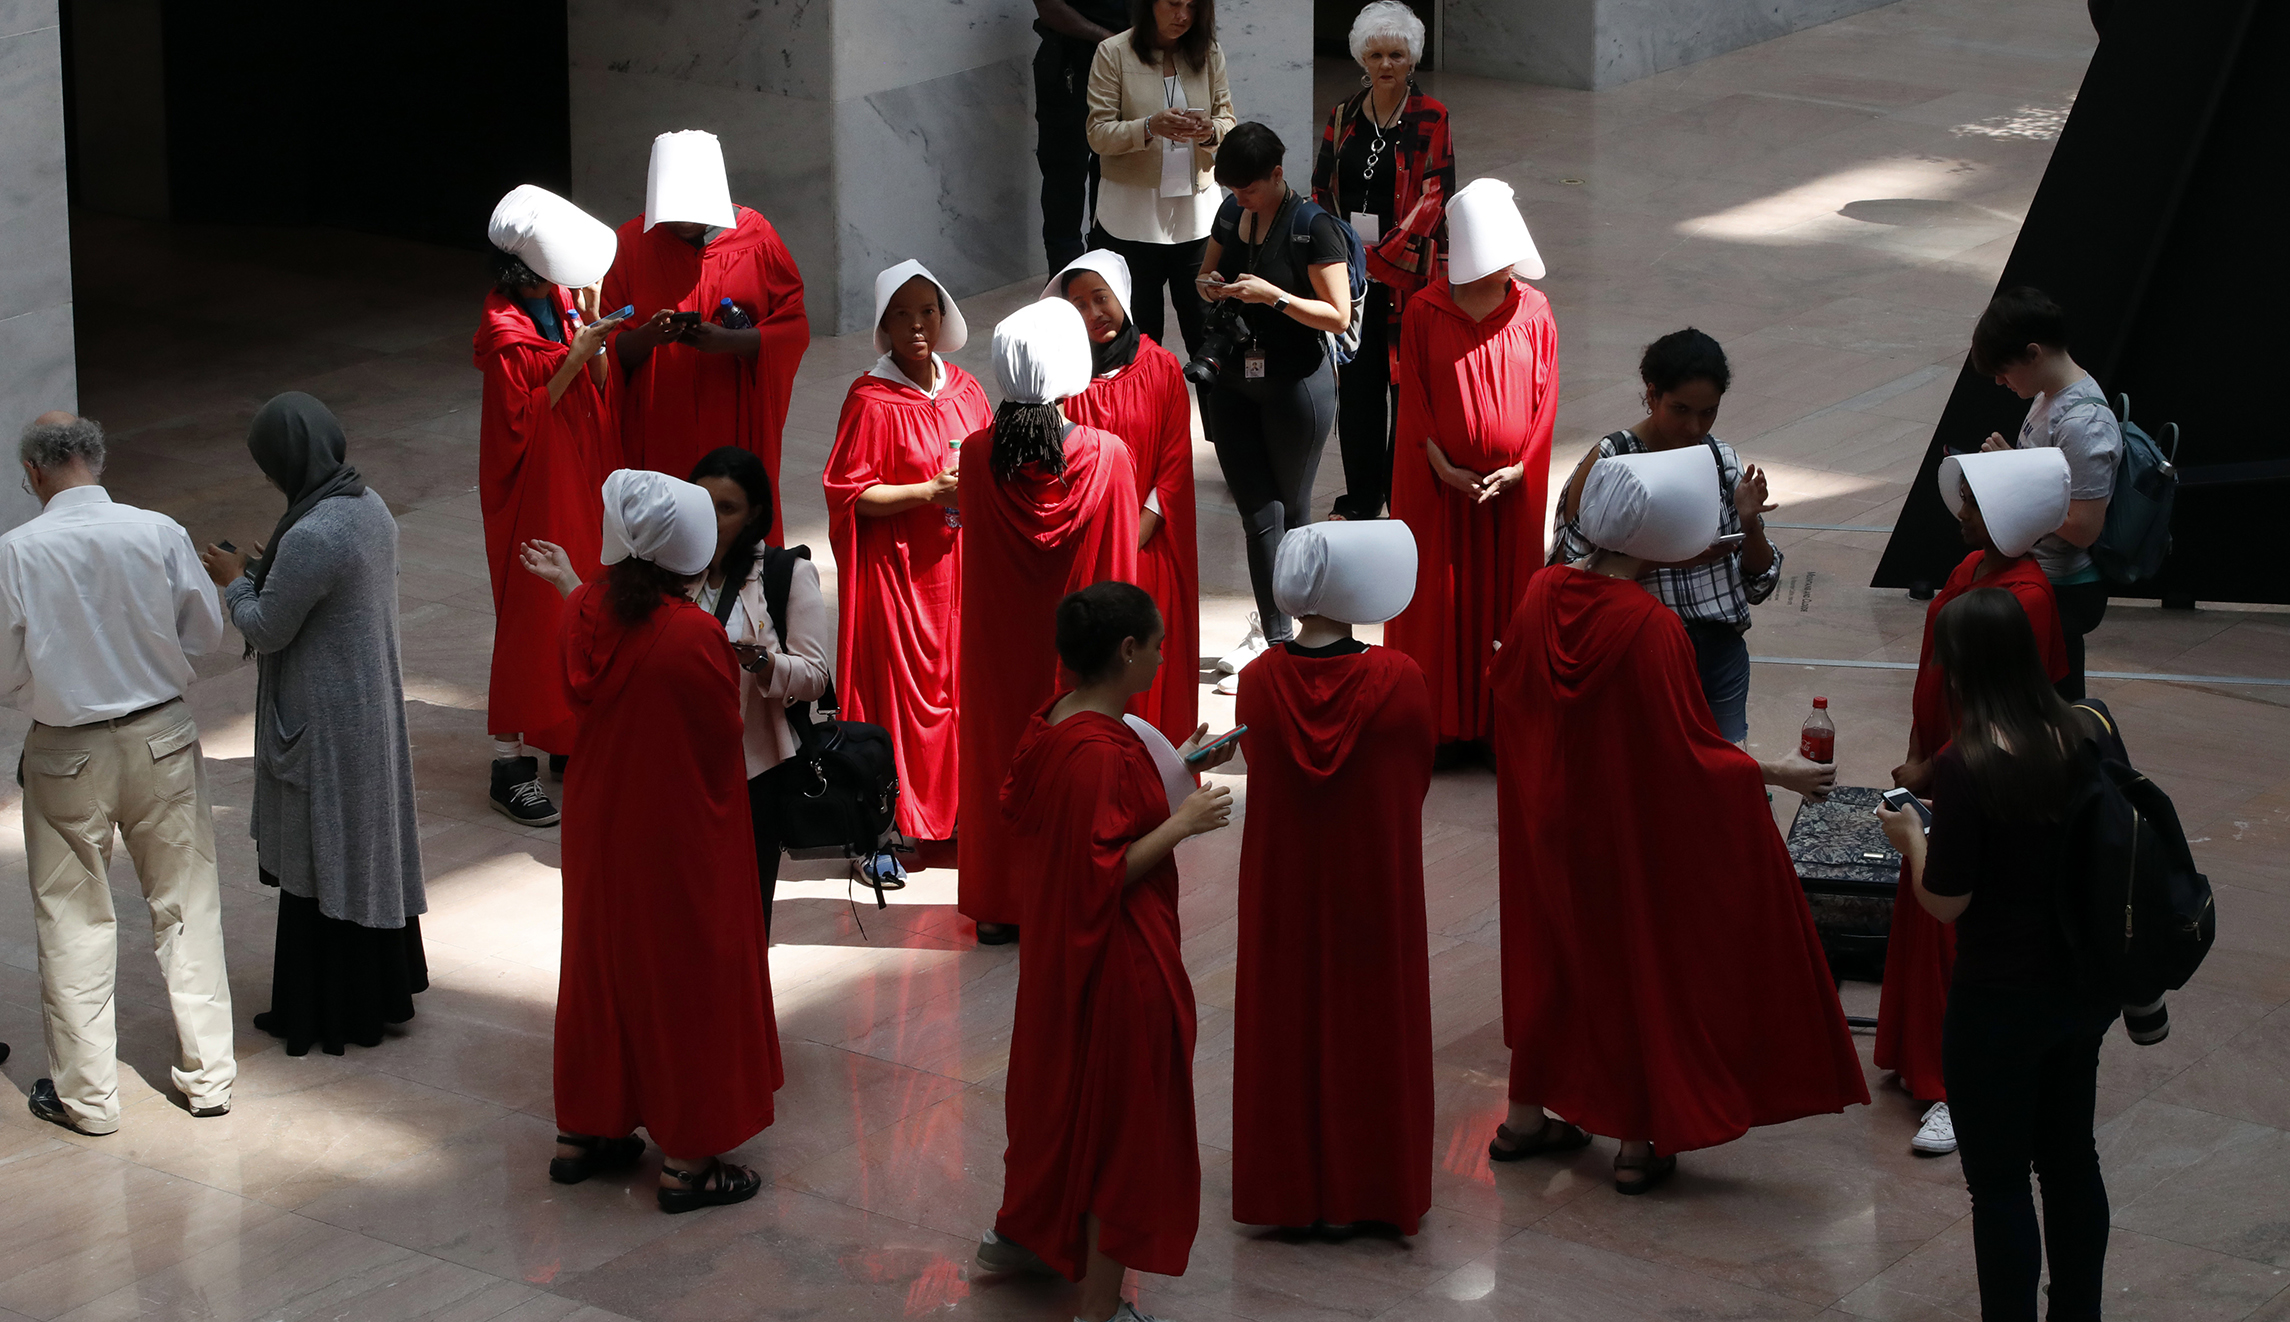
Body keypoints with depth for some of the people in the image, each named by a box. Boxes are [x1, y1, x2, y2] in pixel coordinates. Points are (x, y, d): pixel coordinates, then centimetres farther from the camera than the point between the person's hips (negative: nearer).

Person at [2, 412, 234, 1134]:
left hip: (66, 752, -2)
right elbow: (206, 633, 2)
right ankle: (208, 1073, 22)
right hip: (162, 740, 2)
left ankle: (86, 1094, 16)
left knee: (74, 920, 10)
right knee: (186, 907, 14)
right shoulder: (160, 533, -11)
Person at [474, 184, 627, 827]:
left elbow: (601, 394, 8)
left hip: (581, 480, 8)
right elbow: (522, 419, -20)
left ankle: (572, 739, 25)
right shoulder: (503, 328, -19)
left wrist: (593, 332, -8)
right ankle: (510, 762, 5)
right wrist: (576, 357, -23)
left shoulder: (562, 299, 3)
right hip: (534, 489, -8)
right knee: (531, 612, -3)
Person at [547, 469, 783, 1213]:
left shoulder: (583, 612, -9)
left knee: (600, 963, 21)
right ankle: (687, 1159, 14)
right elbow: (725, 734, -13)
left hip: (599, 826, 6)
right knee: (686, 980, 7)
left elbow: (578, 702, 4)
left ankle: (582, 1131, 32)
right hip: (681, 838, -6)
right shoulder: (697, 637, -26)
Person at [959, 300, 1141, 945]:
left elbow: (978, 559, 0)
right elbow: (1120, 573, -8)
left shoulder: (976, 455, -15)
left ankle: (999, 906, 25)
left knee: (1000, 754, 16)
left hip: (999, 645, 2)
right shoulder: (1107, 457, -19)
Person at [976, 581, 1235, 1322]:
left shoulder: (1052, 724, 0)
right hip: (1120, 955, -10)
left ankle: (1020, 1234, 46)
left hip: (1061, 946, 10)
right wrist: (1183, 823, -21)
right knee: (1124, 1108, 4)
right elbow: (1106, 873, -28)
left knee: (1063, 1081, 27)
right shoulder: (1102, 751, -28)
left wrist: (1168, 774, 12)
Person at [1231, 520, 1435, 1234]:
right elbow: (1419, 776, -3)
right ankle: (1374, 1182, 22)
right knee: (1372, 1022, 13)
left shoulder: (1258, 681, -14)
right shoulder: (1399, 680, -18)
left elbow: (1258, 766, 2)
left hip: (1283, 882, 1)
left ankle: (1289, 1178, 23)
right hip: (1376, 881, -1)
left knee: (1288, 1020, 14)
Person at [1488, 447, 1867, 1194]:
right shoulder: (1652, 628, -26)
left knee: (1551, 952, 21)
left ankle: (1526, 1117, 31)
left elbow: (1510, 696, 6)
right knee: (1644, 960, 10)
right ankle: (1640, 1142, 17)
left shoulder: (1542, 595, -9)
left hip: (1550, 823, 6)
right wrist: (1772, 773, -8)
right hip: (1633, 834, -6)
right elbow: (1689, 749, -20)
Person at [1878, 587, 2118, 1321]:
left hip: (2000, 999, -7)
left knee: (1999, 1183, 6)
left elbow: (1946, 901, -18)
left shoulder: (1967, 766, -22)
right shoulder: (2081, 739, -4)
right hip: (2080, 986, 7)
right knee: (2071, 1158, 21)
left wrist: (1912, 838, 0)